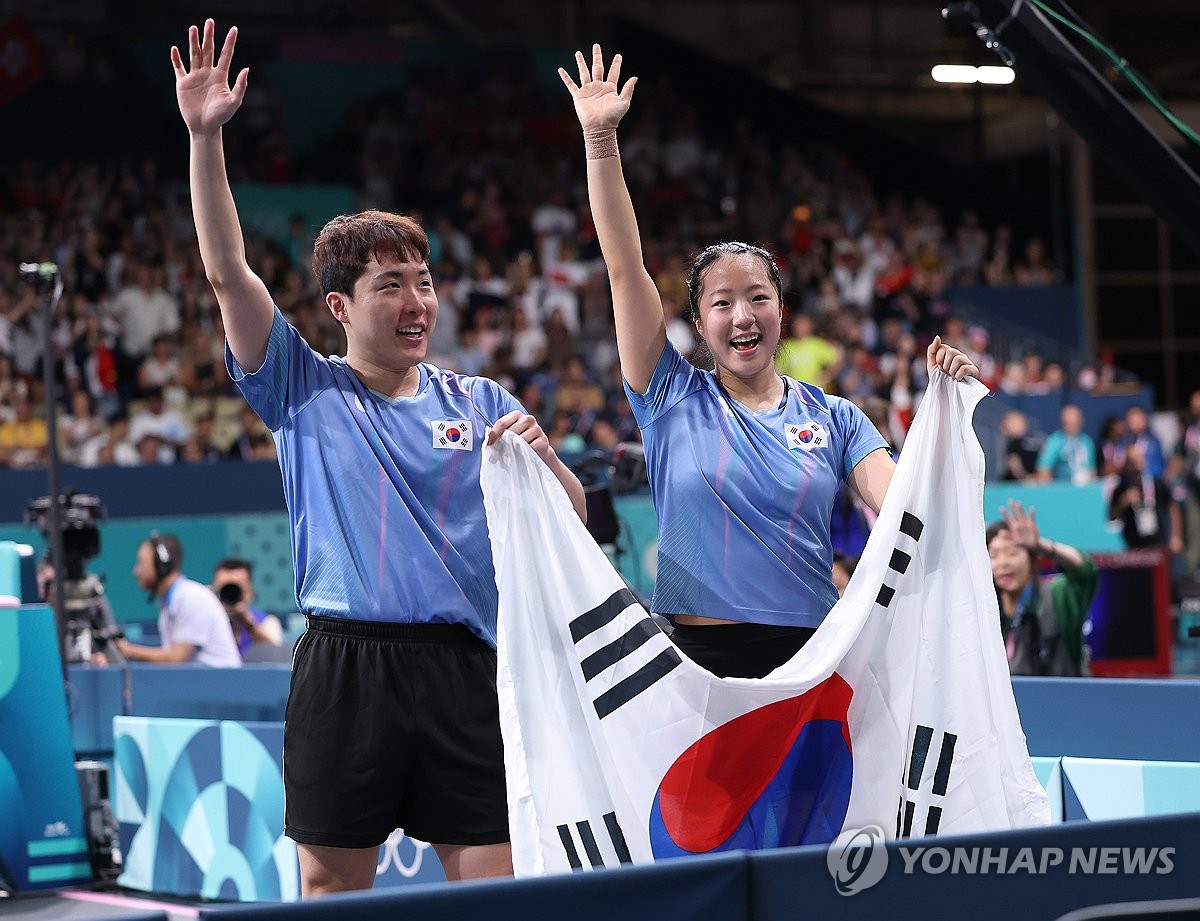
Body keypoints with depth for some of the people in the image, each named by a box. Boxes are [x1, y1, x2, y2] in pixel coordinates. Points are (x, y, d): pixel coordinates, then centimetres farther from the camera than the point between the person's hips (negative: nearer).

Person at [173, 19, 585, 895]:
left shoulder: (481, 402, 12)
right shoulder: (303, 390, 7)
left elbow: (571, 519, 10)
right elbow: (228, 272, -2)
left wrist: (542, 456, -13)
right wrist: (205, 137, -11)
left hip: (464, 666, 1)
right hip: (343, 667, -1)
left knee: (492, 883, 1)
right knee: (332, 887, 3)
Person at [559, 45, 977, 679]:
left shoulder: (834, 418, 8)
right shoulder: (673, 399, 4)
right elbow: (625, 266, -2)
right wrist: (600, 138, -7)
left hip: (809, 653, 1)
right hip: (698, 656, -1)